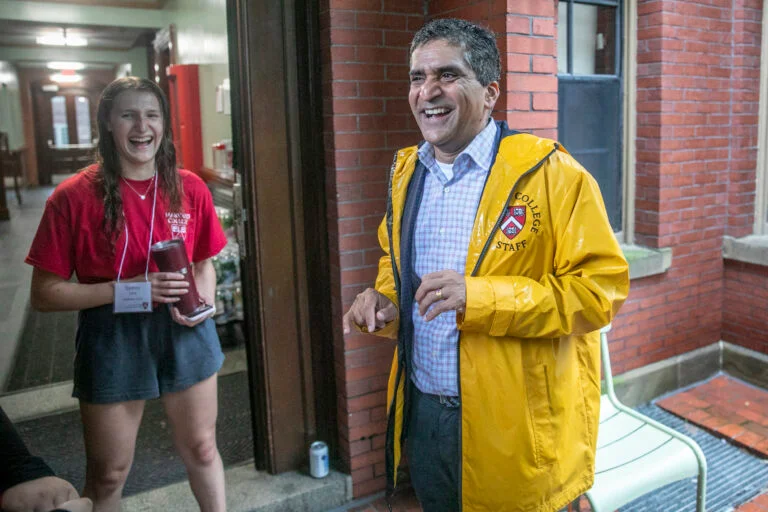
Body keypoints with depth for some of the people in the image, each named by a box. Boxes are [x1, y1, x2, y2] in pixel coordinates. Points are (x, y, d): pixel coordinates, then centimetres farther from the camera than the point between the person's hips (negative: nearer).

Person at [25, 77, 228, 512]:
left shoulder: (189, 188, -3)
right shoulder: (74, 196, -12)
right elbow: (45, 294, -10)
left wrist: (205, 302, -10)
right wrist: (126, 290, -22)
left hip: (184, 331, 2)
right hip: (112, 338, -2)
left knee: (201, 449, 18)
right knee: (108, 474, 16)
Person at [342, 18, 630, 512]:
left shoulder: (551, 173, -14)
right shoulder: (406, 170, 6)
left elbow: (601, 287, -17)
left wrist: (481, 297, -27)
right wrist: (385, 301, -3)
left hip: (514, 429, -5)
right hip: (421, 415, 6)